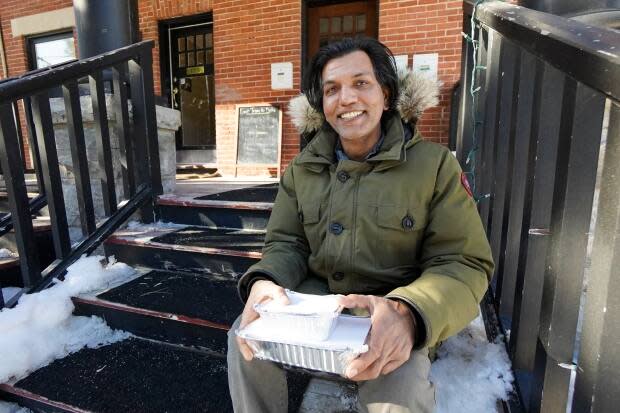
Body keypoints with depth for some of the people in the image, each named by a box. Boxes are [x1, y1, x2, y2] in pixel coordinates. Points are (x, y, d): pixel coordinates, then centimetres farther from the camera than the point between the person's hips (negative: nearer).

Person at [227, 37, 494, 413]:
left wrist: (408, 312, -33)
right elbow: (287, 244, 4)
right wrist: (263, 282, -21)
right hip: (313, 299, 3)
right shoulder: (302, 169, 3)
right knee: (247, 339, -19)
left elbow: (463, 264, -11)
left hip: (389, 319, -2)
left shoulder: (435, 164, -9)